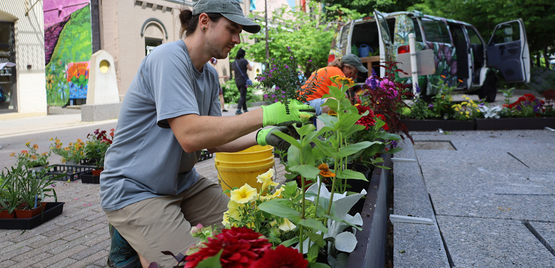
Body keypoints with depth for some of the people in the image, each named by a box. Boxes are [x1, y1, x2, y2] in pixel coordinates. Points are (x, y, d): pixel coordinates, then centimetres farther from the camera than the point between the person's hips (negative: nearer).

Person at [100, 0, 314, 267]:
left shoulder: (209, 75, 7)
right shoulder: (169, 58, -20)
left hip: (182, 182, 8)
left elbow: (213, 138, 3)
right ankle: (130, 245, 7)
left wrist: (260, 137, -13)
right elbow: (190, 136, -32)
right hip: (135, 190, -8)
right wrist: (263, 115, -30)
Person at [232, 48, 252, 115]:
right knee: (243, 96, -5)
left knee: (243, 95, 17)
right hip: (243, 80, -6)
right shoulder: (244, 61, -10)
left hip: (237, 81, 7)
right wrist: (248, 63, 11)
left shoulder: (234, 62, 10)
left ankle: (245, 109, 21)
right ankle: (238, 110, -18)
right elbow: (250, 69, -4)